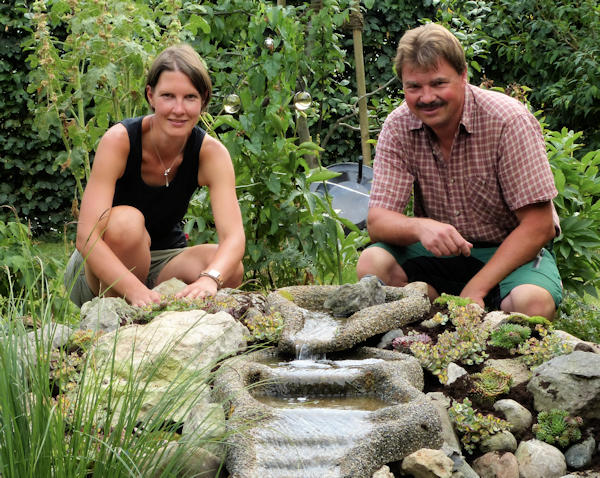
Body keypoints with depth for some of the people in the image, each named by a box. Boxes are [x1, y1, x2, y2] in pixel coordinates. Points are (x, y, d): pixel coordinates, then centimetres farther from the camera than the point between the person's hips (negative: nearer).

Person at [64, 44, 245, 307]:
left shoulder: (211, 152, -15)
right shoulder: (119, 140, -24)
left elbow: (234, 236, -27)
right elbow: (86, 237, -33)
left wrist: (209, 279, -50)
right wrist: (137, 291, -49)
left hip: (162, 261, 3)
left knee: (231, 269, -26)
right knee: (126, 221, -35)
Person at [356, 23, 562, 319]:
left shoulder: (509, 120, -17)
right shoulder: (397, 128, -7)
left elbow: (538, 226, -18)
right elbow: (377, 221, -12)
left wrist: (476, 289, -26)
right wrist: (419, 226, -36)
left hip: (512, 252, -3)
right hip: (438, 252, 3)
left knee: (531, 302, -35)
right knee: (372, 263, -25)